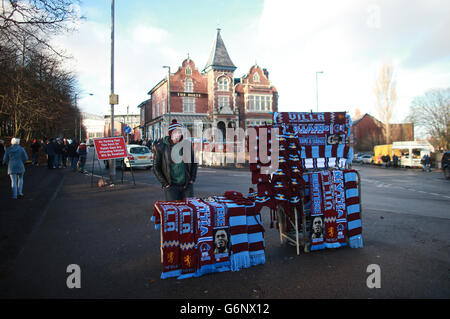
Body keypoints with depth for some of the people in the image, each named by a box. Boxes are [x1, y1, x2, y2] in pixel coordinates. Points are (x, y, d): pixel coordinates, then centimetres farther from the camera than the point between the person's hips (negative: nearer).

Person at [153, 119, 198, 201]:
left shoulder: (187, 144, 4)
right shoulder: (161, 146, -4)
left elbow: (194, 163, 13)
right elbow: (156, 168, 0)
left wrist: (192, 180, 5)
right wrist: (165, 184, -5)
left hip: (187, 185, 3)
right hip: (171, 186, -2)